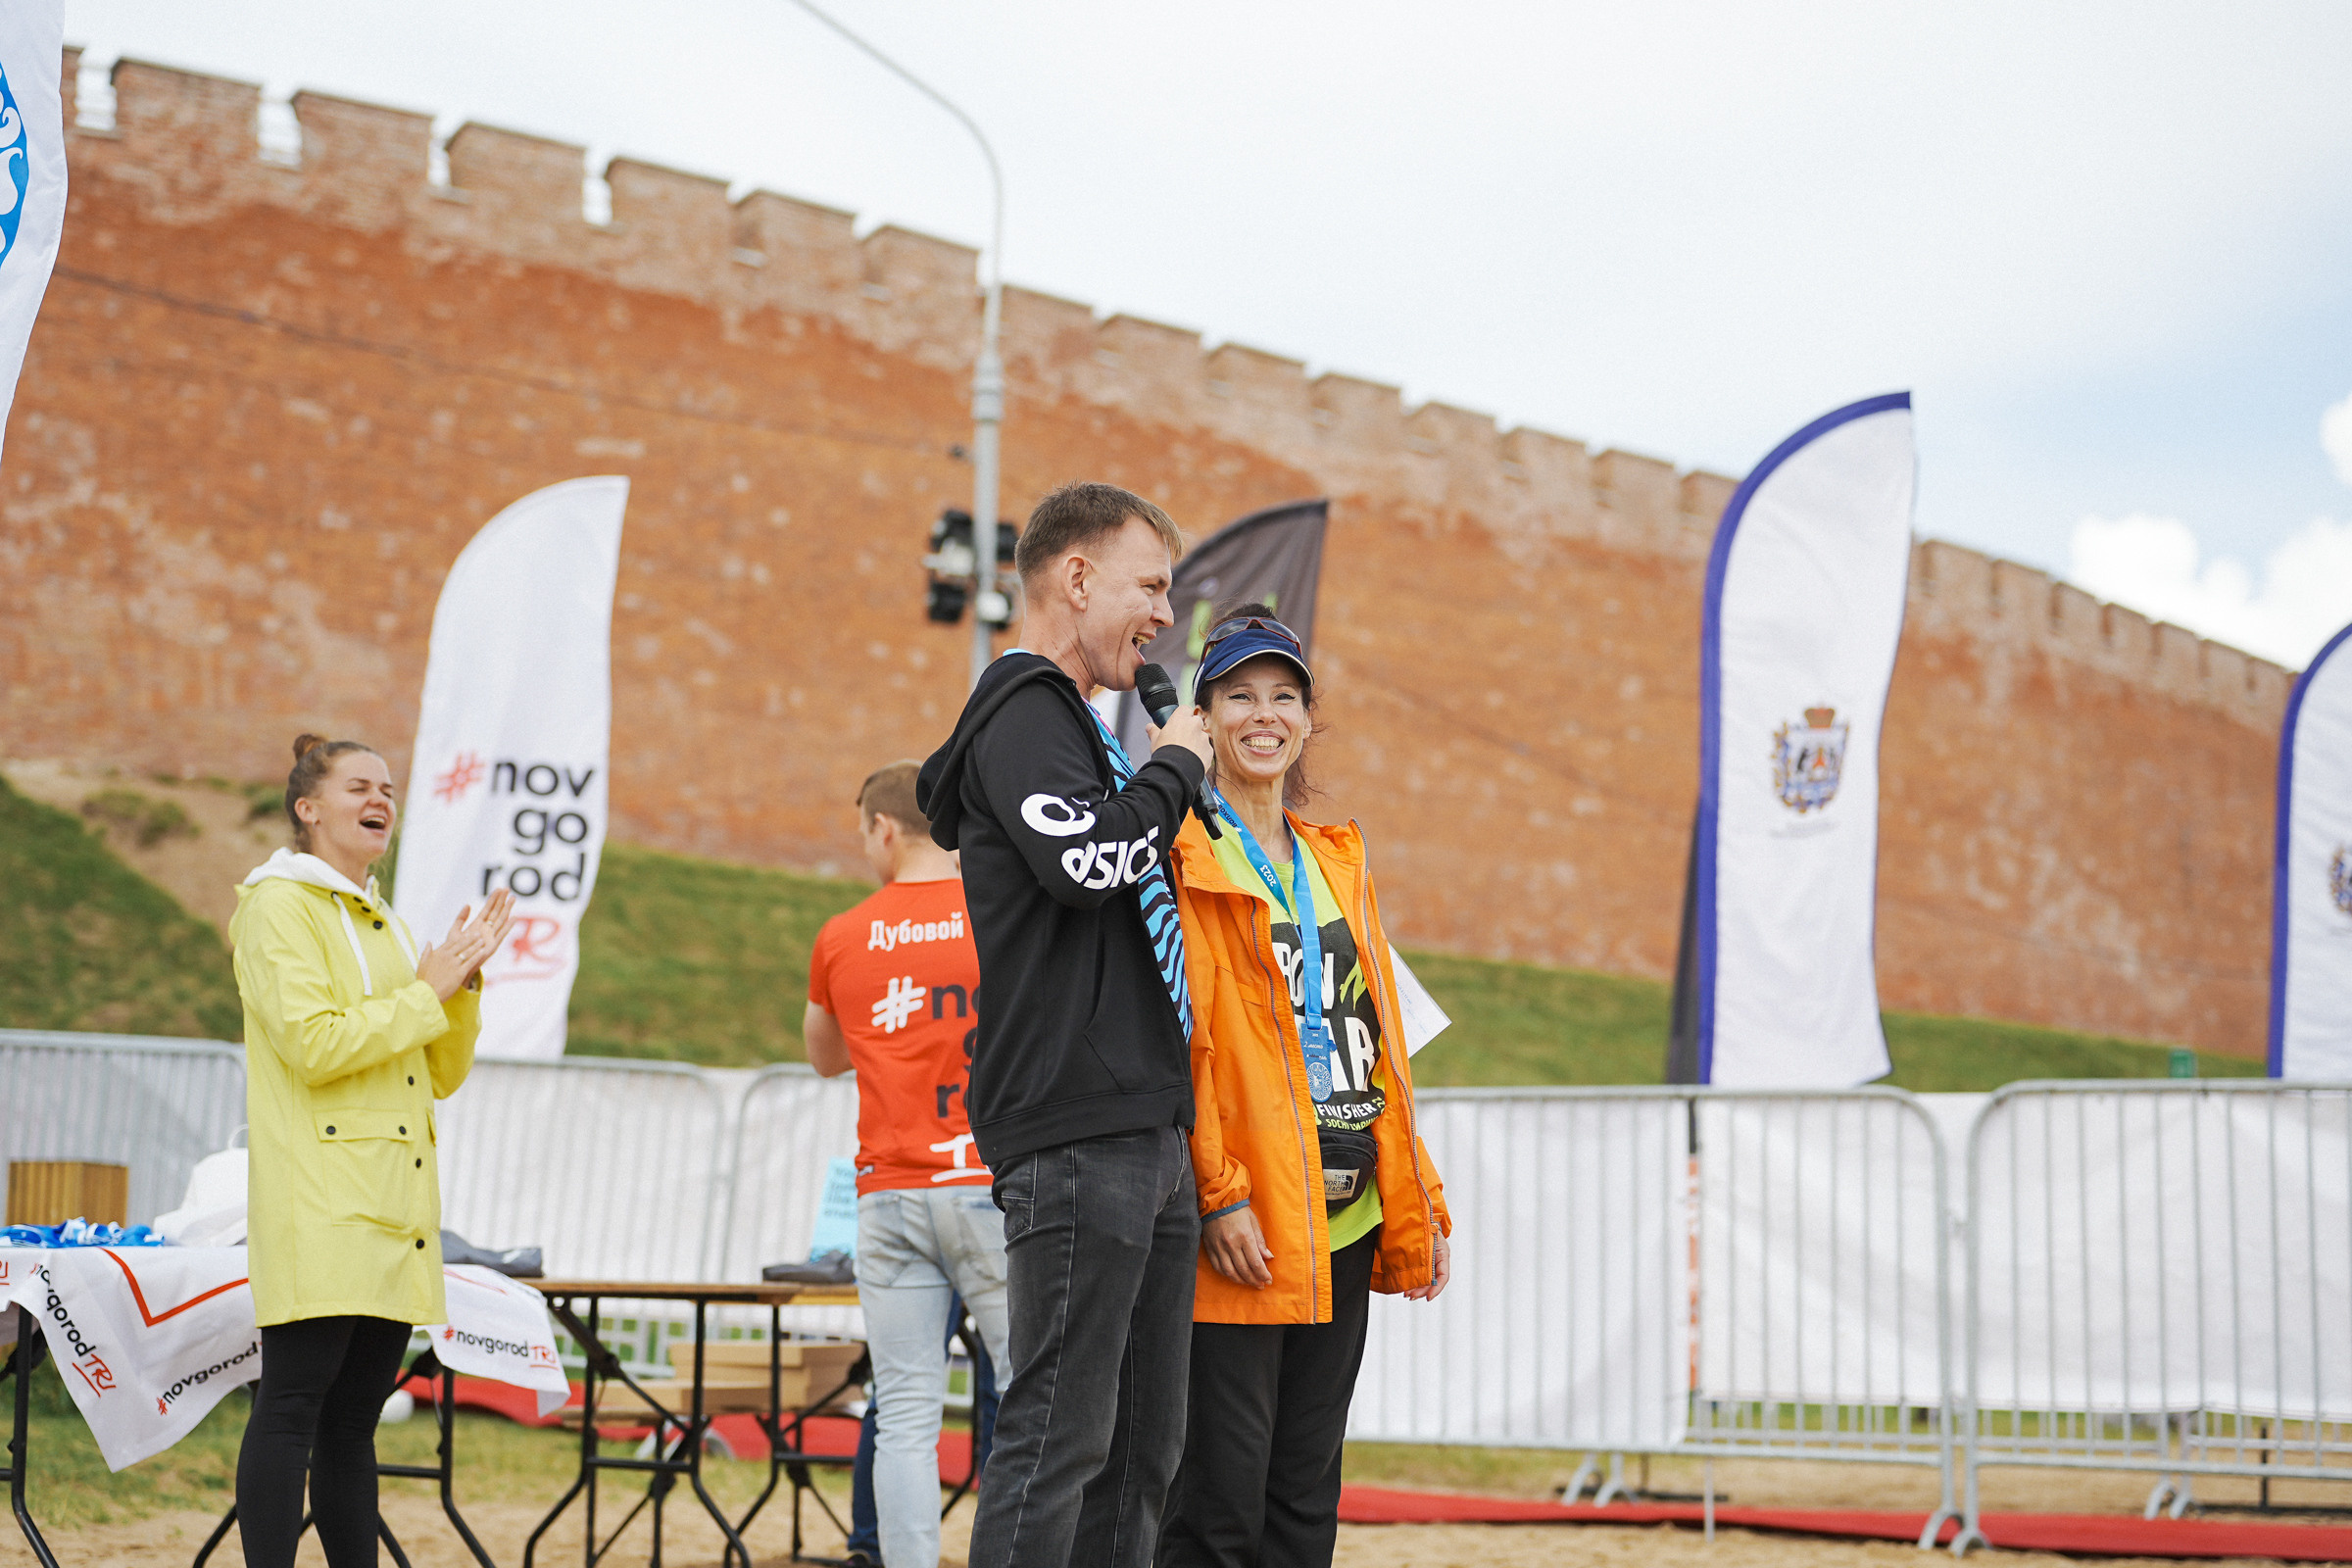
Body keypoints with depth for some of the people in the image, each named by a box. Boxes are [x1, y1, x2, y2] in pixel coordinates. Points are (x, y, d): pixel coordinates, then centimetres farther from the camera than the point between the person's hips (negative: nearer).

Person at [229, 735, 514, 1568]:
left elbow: (443, 1077, 19)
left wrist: (464, 982, 4)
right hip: (320, 1205, -8)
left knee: (353, 1418, 9)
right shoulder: (278, 906, -1)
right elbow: (313, 1044, -15)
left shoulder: (384, 922, 22)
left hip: (392, 1206, 8)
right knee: (293, 1406, -11)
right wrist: (426, 992, -9)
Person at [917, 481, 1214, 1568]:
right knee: (1059, 1431, -10)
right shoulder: (1026, 713, -6)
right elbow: (1086, 859, -23)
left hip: (1148, 1132, 10)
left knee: (1142, 1444, 9)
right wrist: (1173, 766, -7)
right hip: (1074, 1137, -10)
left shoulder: (1070, 724, 25)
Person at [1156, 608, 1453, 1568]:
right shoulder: (1184, 855, -4)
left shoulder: (1335, 861, 18)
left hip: (1342, 1220, 7)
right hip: (1238, 1228, -7)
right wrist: (1218, 1193, -18)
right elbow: (1171, 1040, -11)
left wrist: (1415, 1203, 15)